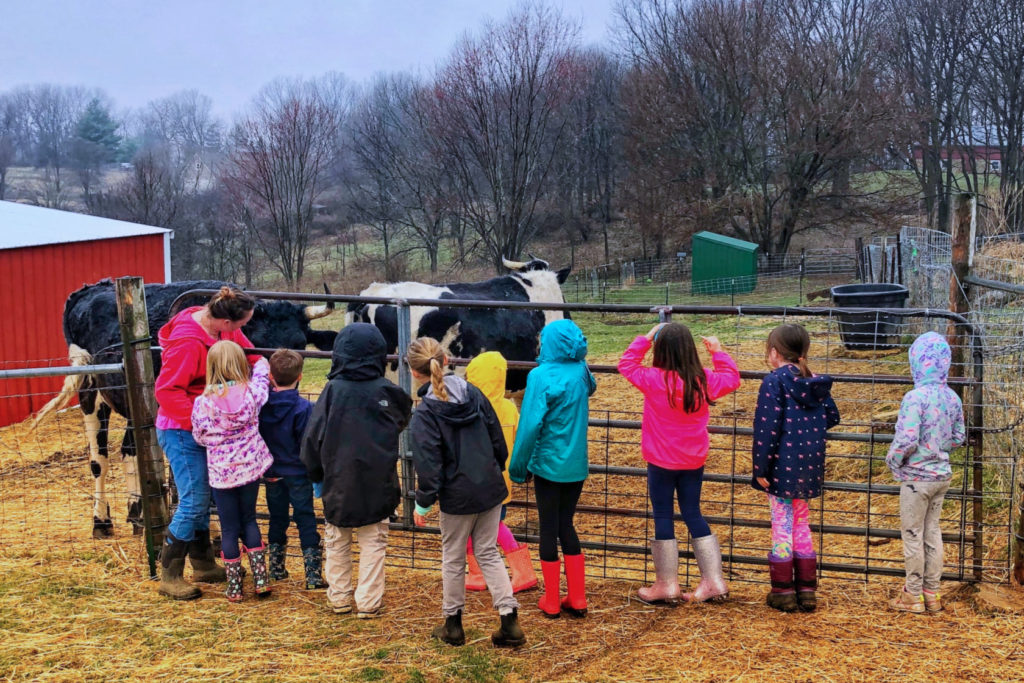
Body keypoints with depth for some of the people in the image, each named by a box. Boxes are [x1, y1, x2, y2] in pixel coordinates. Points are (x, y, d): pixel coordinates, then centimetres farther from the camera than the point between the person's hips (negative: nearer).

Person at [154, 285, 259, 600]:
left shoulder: (224, 329, -2)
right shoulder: (187, 343, -27)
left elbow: (245, 349, 15)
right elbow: (167, 391, -25)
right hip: (180, 429, -9)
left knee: (202, 496, 17)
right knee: (194, 500, -8)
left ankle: (203, 565, 30)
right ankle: (169, 577, 2)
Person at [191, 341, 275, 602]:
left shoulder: (203, 403, -15)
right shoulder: (252, 393, -11)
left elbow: (199, 438, -2)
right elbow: (262, 368, 11)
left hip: (221, 473, -2)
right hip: (251, 466, 2)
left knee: (229, 528, 8)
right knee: (249, 520, 19)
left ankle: (234, 587, 15)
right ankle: (261, 579, 17)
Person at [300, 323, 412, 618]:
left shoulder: (333, 390, -10)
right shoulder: (387, 391, -7)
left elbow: (313, 437, -4)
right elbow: (403, 421, 12)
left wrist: (316, 473, 9)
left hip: (338, 483, 0)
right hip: (377, 484, 0)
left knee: (337, 543, 16)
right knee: (373, 544, 10)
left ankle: (339, 598, 23)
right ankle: (368, 602, 10)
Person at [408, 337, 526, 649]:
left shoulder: (425, 413, -15)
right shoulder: (473, 393, 0)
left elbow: (428, 464, -15)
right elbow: (497, 438, 7)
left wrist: (423, 503, -4)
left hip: (457, 496, -5)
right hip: (491, 488, 5)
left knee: (453, 558, 14)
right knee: (488, 553, 15)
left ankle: (453, 624, 26)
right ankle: (510, 621, 8)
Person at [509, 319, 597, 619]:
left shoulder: (541, 376, -16)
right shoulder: (581, 372, 1)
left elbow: (530, 424, -19)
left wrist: (518, 465, -9)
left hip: (548, 464, -5)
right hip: (576, 464, 5)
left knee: (549, 528, 6)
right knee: (566, 526, 16)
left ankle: (552, 602, 14)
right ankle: (577, 599, 15)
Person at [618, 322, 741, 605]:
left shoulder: (654, 380, -19)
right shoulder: (705, 380, -7)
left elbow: (627, 364, -3)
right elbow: (732, 379, 12)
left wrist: (647, 338, 0)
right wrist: (718, 353, 19)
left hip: (662, 462, -4)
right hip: (694, 461, 4)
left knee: (663, 517, 5)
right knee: (693, 515, 14)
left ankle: (667, 585, 11)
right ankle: (714, 582, 14)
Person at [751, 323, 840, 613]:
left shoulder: (775, 381, -13)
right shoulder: (816, 383, 6)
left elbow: (767, 427, -16)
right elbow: (832, 417, 12)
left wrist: (760, 468, -12)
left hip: (782, 466, -6)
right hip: (810, 466, 6)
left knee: (782, 526, 4)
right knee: (801, 524, 16)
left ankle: (783, 593, 11)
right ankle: (807, 592, 19)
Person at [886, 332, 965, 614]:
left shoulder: (915, 397, -21)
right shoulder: (952, 398, 1)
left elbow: (907, 439, -25)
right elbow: (959, 437, 10)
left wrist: (892, 460, -8)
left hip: (916, 476, -7)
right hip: (942, 474, 7)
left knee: (912, 534, 5)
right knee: (932, 532, 16)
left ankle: (913, 595, 14)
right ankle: (932, 593, 23)